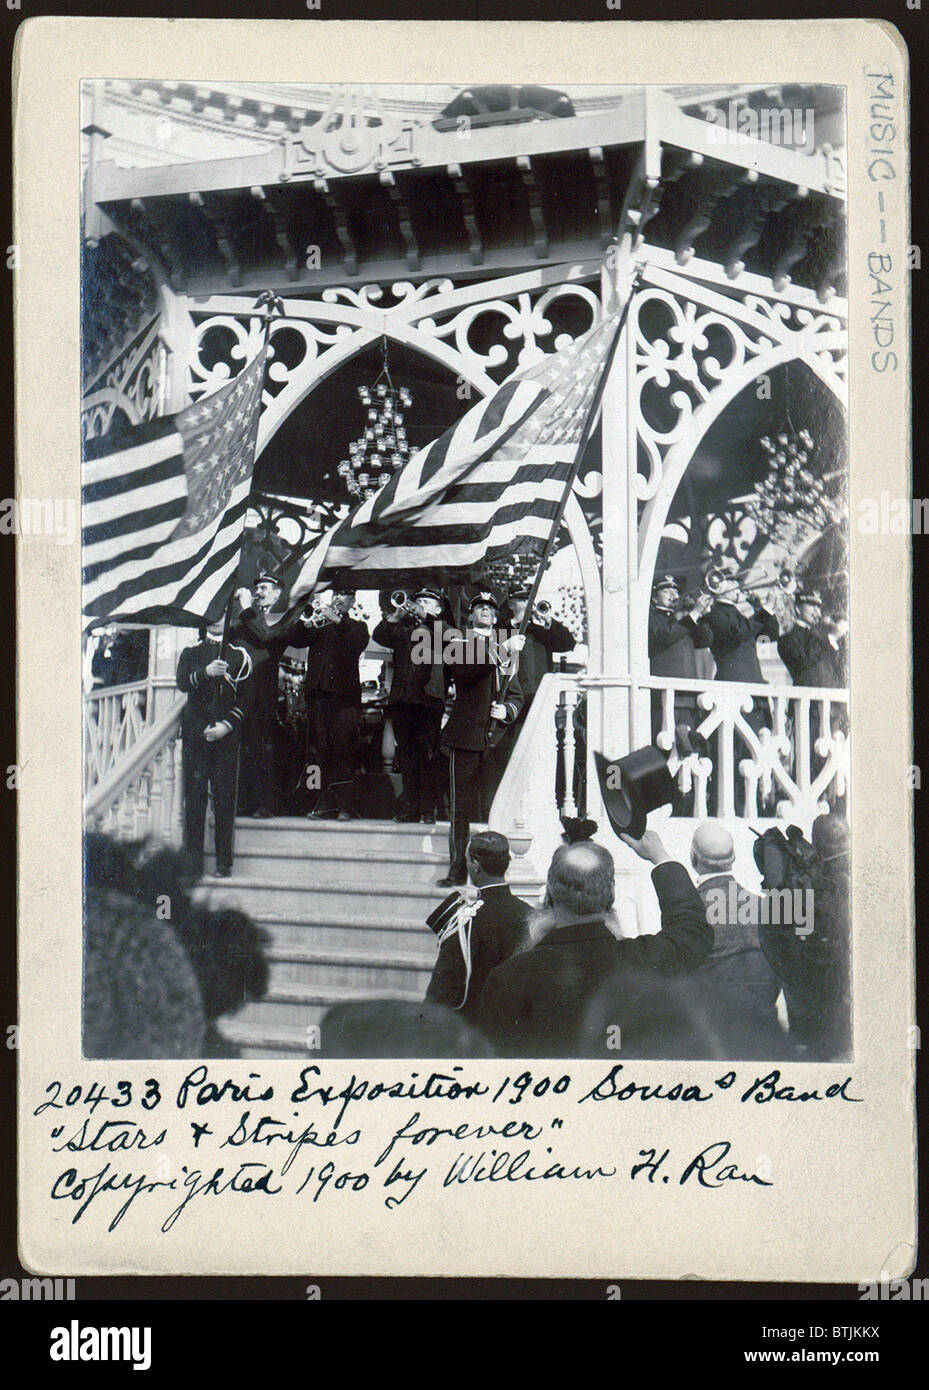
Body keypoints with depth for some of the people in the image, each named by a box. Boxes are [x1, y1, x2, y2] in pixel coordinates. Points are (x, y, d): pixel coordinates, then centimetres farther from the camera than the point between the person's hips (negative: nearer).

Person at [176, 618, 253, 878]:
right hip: (195, 734, 0)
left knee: (225, 798, -2)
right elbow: (182, 683, -8)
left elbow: (246, 699, 5)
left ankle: (224, 862, 4)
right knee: (194, 796, -1)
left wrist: (227, 726, -8)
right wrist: (206, 672, -26)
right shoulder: (190, 652, 11)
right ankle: (193, 863, 5)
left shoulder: (240, 655, 10)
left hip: (226, 737, 0)